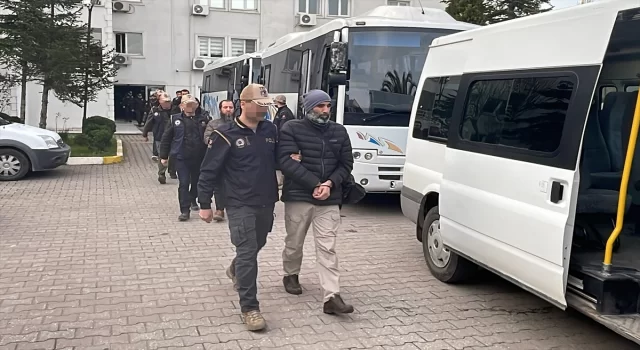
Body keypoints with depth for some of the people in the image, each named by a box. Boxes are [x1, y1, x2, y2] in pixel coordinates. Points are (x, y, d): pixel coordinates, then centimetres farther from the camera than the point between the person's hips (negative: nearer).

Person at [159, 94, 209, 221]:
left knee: (196, 181, 17)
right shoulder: (175, 119, 0)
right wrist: (163, 156, 1)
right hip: (181, 157, -2)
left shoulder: (202, 119, 2)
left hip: (199, 157, 2)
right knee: (183, 183, -5)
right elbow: (166, 138, 2)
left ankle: (192, 200, 43)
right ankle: (185, 210, 1)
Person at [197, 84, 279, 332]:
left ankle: (235, 270, 53)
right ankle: (249, 307, -1)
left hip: (266, 203, 6)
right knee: (247, 252, -9)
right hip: (240, 205, -6)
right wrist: (205, 204, -9)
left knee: (256, 245, 23)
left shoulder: (270, 130, 4)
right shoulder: (226, 135, -11)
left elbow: (277, 161, 17)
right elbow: (209, 171, -8)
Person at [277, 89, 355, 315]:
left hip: (329, 200, 2)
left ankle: (332, 297, -6)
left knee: (327, 248, -3)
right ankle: (291, 275, 40)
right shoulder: (291, 129, -4)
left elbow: (346, 164, 9)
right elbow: (287, 163, -14)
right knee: (294, 243, 14)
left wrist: (330, 184, -10)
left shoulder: (339, 132, 9)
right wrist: (315, 184, -18)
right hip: (298, 197, -2)